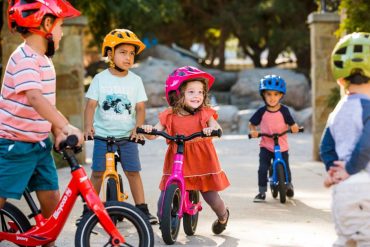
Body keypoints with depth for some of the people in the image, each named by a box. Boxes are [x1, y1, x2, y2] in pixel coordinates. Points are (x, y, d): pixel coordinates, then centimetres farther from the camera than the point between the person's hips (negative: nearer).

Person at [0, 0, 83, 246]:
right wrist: (66, 126, -46)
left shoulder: (44, 59, 9)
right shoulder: (24, 58, -21)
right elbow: (35, 98, -36)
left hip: (40, 144, 8)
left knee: (52, 200, 7)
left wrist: (58, 133, -2)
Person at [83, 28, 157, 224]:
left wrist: (137, 127, -16)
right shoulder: (100, 79, -2)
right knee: (97, 172, 1)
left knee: (133, 171, -1)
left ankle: (142, 208, 7)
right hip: (102, 134, -1)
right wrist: (88, 126, -20)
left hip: (127, 135, 1)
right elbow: (91, 105, -5)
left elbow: (140, 107, 0)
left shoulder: (135, 81, 2)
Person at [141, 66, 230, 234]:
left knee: (211, 197, 10)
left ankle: (223, 216, 44)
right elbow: (154, 134, -2)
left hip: (202, 163, 0)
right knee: (164, 201, -9)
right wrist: (147, 130, -24)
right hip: (176, 164, 1)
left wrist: (212, 129, -39)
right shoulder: (169, 116, -1)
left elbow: (217, 128, -16)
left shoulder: (205, 114, -2)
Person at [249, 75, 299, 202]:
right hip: (266, 146, 0)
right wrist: (252, 131, -15)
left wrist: (294, 127, -20)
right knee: (262, 169, -12)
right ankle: (262, 192, -1)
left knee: (285, 168, 10)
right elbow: (252, 123, 4)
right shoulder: (262, 112, -6)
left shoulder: (284, 110, -6)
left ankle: (288, 185, 39)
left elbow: (291, 123, 0)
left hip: (282, 146, 0)